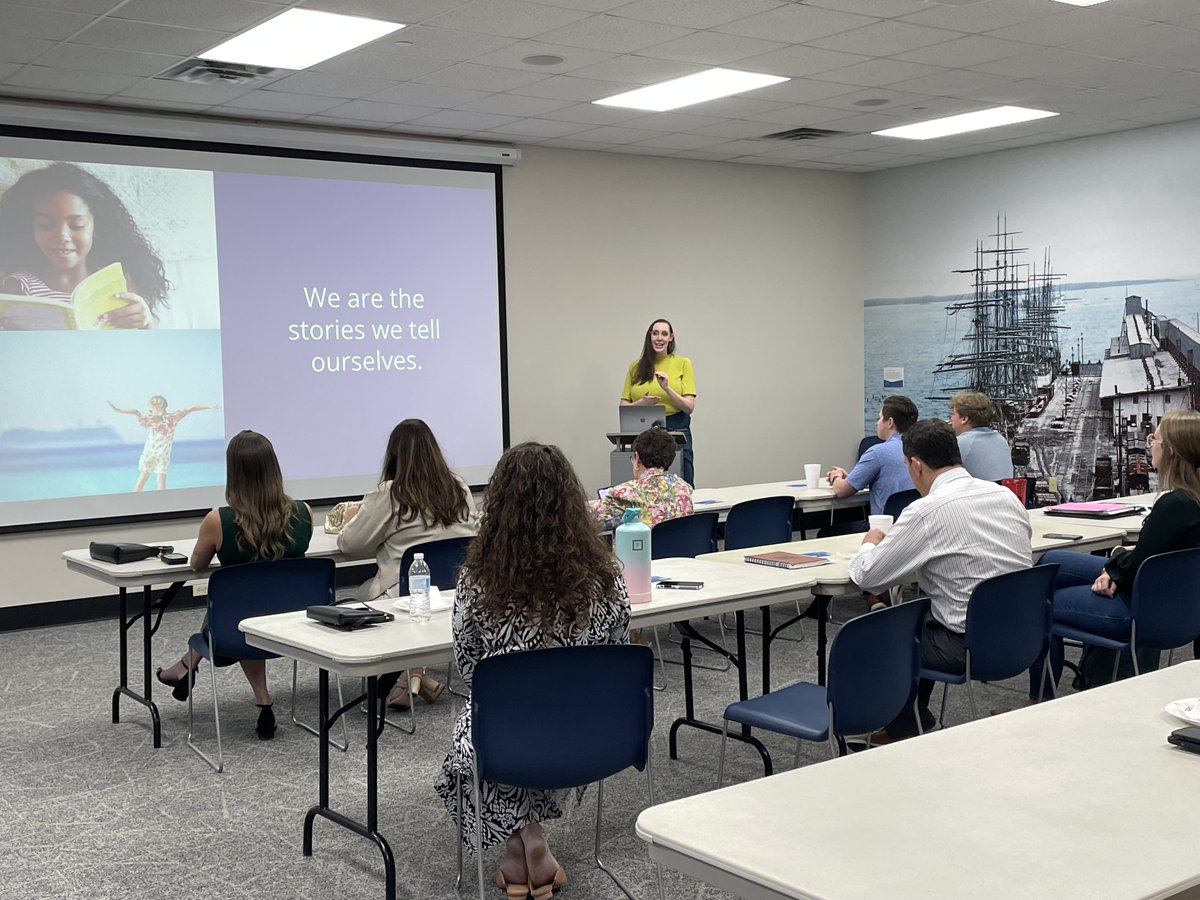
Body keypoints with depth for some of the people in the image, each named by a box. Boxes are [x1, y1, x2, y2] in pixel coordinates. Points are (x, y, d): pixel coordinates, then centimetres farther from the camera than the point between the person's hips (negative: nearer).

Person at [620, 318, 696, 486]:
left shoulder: (683, 363, 3)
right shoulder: (636, 366, 8)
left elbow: (689, 407, -3)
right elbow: (623, 405, 6)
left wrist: (667, 388, -17)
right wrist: (641, 404, -14)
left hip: (676, 432, -1)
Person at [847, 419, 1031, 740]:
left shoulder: (927, 511, -16)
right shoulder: (1006, 495, 5)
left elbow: (867, 577, -8)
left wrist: (870, 543, 13)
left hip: (972, 647, -7)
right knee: (917, 619, 29)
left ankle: (907, 725, 26)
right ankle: (915, 720, 37)